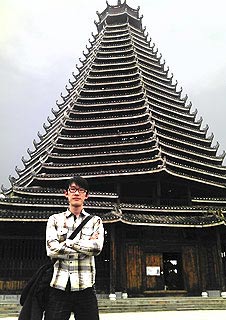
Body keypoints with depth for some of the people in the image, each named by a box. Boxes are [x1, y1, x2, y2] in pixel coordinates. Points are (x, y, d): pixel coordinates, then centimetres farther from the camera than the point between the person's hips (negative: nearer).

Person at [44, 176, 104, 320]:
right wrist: (85, 246, -6)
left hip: (85, 287, 0)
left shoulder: (95, 221, 9)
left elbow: (97, 248, -8)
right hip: (59, 286, 0)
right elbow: (51, 249, -6)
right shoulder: (55, 219, 9)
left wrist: (68, 242, -6)